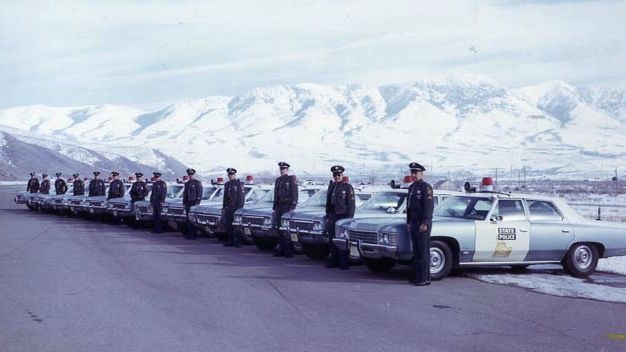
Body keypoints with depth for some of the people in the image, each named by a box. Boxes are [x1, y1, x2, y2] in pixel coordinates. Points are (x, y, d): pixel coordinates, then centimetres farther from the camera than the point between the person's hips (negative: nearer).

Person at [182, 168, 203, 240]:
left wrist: (197, 202, -13)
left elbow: (199, 193, -7)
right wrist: (184, 203, 14)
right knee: (188, 219, 5)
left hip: (194, 203, -7)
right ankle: (190, 234, 11)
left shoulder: (198, 182, -3)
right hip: (188, 203, 7)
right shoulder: (187, 183, 17)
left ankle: (194, 234, -3)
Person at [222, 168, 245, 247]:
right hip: (228, 208, 7)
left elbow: (242, 196, -9)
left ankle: (238, 242, -4)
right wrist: (223, 207, 15)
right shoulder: (227, 184, 16)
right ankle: (231, 241, 14)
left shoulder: (239, 184, -4)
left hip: (236, 208, -7)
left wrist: (240, 207, -15)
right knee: (228, 225, 6)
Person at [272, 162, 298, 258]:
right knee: (278, 228, 7)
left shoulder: (291, 179, -4)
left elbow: (294, 194, -9)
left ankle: (289, 251, -6)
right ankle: (281, 250, 14)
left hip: (287, 206, -7)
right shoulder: (278, 180, 17)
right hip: (279, 207, 7)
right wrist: (275, 207, 17)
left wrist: (292, 207, -16)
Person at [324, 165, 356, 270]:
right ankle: (334, 261, 17)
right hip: (332, 217, 6)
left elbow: (351, 205, -7)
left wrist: (349, 219, -12)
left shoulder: (347, 187, -5)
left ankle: (344, 263, 0)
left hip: (343, 217, -6)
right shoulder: (331, 186, 13)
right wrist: (327, 217, 14)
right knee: (332, 241, 8)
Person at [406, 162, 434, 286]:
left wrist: (424, 224, -19)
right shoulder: (411, 187, 16)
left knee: (423, 252, -6)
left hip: (423, 224, -8)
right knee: (416, 251, 10)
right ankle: (417, 276, 16)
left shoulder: (426, 187, -10)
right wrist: (409, 222, 16)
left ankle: (425, 278, -4)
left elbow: (429, 206, -16)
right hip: (414, 224, 8)